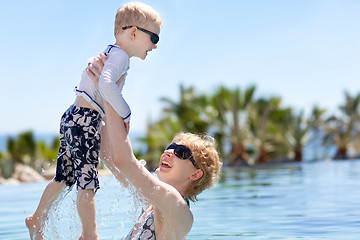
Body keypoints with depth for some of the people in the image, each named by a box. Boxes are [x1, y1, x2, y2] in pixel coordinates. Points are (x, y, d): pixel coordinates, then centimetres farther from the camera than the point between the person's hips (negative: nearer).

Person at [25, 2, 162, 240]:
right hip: (85, 122, -10)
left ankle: (37, 219, 32)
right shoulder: (120, 55, -15)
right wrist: (126, 114, -27)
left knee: (64, 177, 19)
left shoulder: (109, 53, 18)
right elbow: (106, 84, -34)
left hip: (74, 118, 10)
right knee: (87, 181, -3)